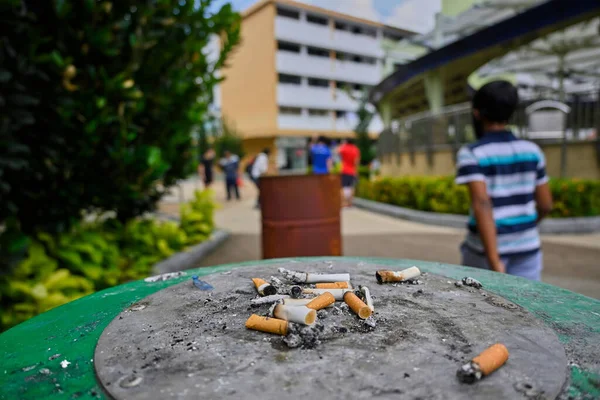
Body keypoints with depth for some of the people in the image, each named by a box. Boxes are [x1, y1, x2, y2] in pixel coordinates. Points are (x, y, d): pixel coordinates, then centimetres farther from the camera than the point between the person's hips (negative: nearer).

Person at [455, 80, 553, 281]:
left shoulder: (471, 154, -12)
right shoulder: (531, 150, 2)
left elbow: (482, 204, -24)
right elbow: (545, 205, 6)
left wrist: (493, 260, -25)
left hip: (486, 249, -3)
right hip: (527, 248, 3)